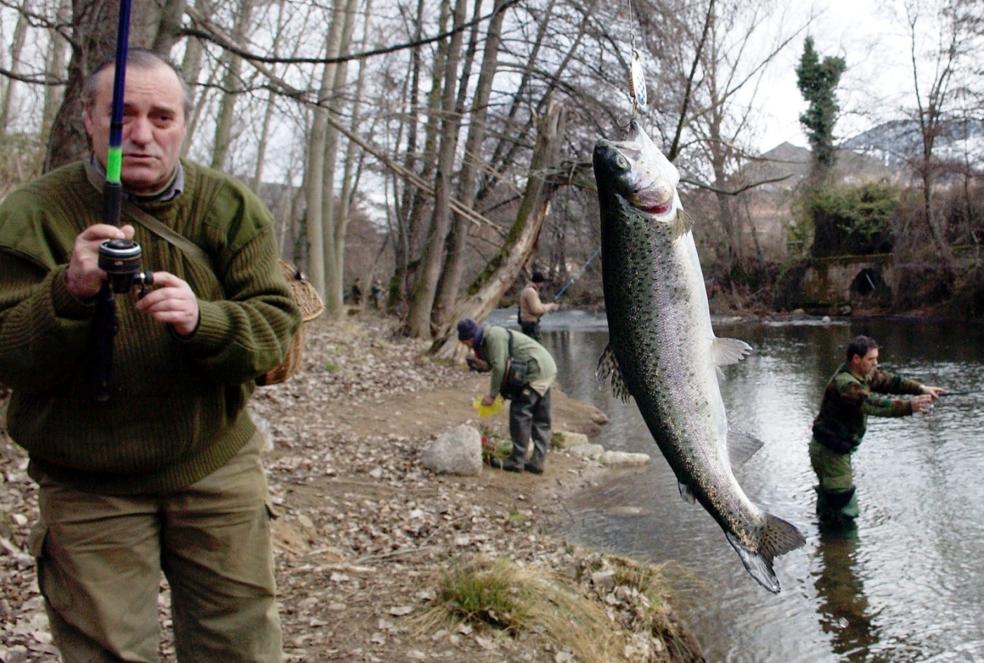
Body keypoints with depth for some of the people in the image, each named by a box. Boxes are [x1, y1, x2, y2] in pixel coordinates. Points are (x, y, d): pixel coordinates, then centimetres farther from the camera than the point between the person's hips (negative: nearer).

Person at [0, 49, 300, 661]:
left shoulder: (233, 207, -2)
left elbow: (277, 321, -9)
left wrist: (200, 320, -30)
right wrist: (69, 292, -32)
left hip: (217, 467, 2)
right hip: (88, 489, -1)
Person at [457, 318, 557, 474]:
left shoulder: (494, 336, -15)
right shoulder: (486, 340, 18)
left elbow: (499, 368, -19)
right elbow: (496, 367, 19)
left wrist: (492, 395, -12)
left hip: (537, 371, -11)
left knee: (519, 414, -7)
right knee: (540, 419, 10)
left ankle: (516, 461, -3)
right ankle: (537, 462, 13)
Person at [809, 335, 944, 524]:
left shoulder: (864, 373, 4)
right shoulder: (845, 383, -27)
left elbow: (889, 382, 5)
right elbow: (873, 405, -37)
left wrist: (921, 389, -8)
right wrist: (910, 406, -42)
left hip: (837, 449, 10)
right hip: (829, 451, -10)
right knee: (846, 510, -6)